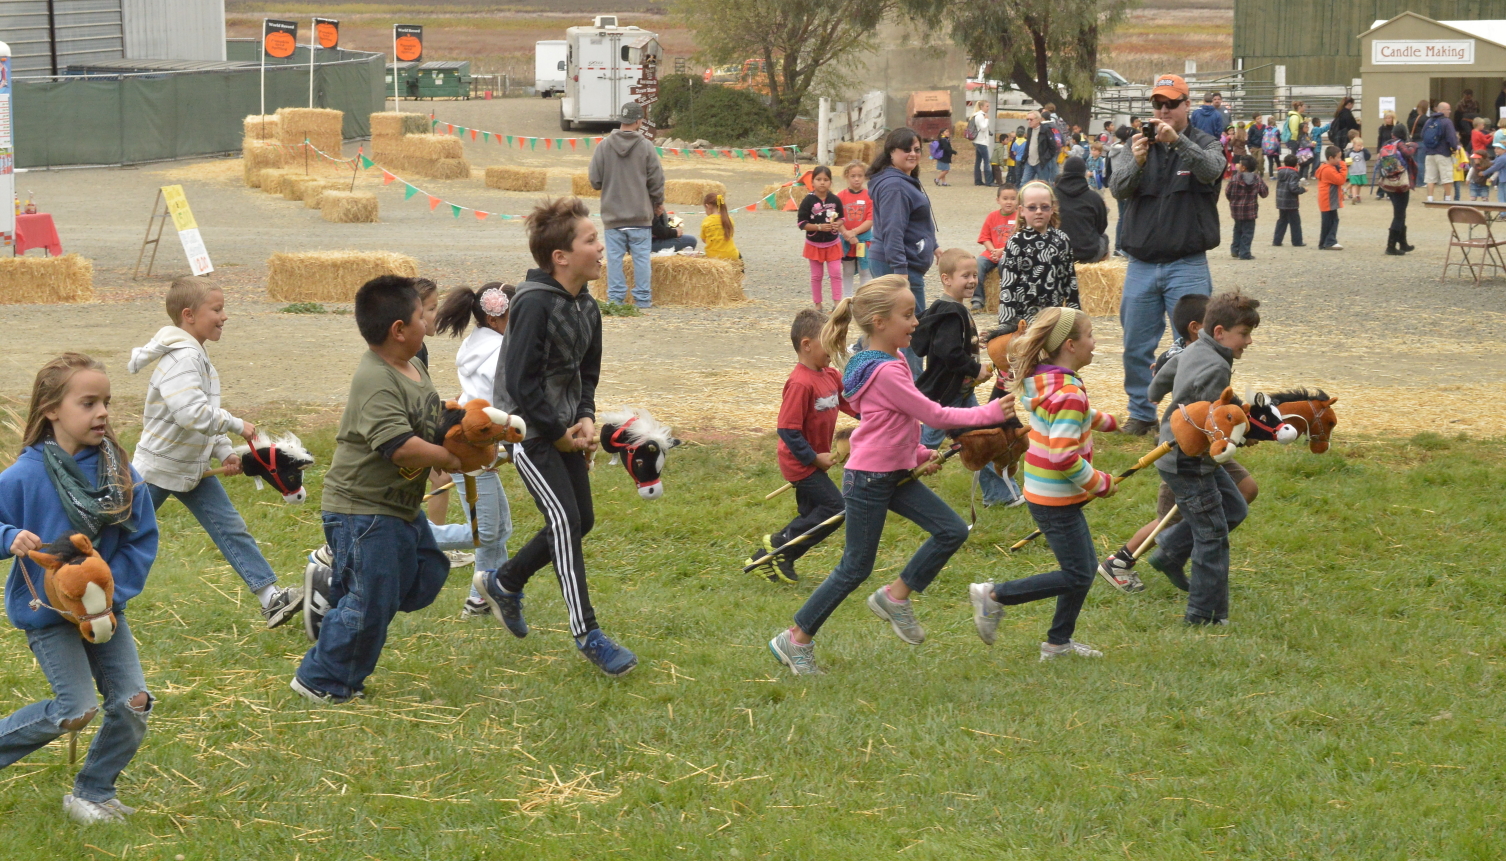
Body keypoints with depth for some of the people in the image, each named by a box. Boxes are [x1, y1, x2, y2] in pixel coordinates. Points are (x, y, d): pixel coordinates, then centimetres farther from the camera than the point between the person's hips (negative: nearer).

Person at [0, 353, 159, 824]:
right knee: (77, 709, -10)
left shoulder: (118, 470, -6)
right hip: (46, 610, -4)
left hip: (104, 608, 4)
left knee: (132, 702, -2)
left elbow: (142, 538, -1)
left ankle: (93, 793, 18)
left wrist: (112, 594, -10)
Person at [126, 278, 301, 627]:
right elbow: (192, 413, -36)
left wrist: (224, 453, 5)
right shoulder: (180, 359, -24)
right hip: (158, 468, -9)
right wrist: (237, 425, -26)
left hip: (193, 467, 9)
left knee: (231, 528, 2)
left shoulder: (197, 356, 8)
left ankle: (270, 597, 0)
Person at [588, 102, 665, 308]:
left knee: (614, 257, 6)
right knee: (642, 257, 6)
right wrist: (658, 203, 14)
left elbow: (594, 181, -2)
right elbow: (657, 181, -3)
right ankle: (643, 298, 7)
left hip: (612, 214, 1)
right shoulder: (646, 146, -8)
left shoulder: (604, 146, -5)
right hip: (641, 214, -1)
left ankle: (615, 297, 6)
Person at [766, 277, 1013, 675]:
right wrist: (989, 413, -16)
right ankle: (796, 640, 11)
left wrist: (920, 455, 10)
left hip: (896, 476, 9)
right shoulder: (886, 372, -23)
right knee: (856, 568, -1)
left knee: (952, 530, 1)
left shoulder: (890, 361, 8)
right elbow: (933, 415, -21)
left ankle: (895, 597, 13)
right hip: (868, 481, -9)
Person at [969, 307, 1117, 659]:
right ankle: (994, 596, 2)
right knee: (1076, 576, -2)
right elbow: (1064, 456, -30)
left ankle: (1059, 642, 24)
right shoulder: (1068, 393, -23)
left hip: (1045, 494, 10)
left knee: (1086, 567, 17)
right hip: (1056, 501, -10)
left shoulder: (1042, 379, 6)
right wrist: (1101, 484, -16)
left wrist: (1107, 421, 42)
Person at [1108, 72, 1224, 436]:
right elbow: (1118, 188, -7)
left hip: (1187, 265, -3)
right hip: (1141, 265, 3)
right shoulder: (1139, 144, 8)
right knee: (1136, 347, 6)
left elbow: (1211, 171, -21)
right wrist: (1136, 162, -28)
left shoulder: (1205, 145, 3)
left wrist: (1178, 141, -37)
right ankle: (1141, 413, 18)